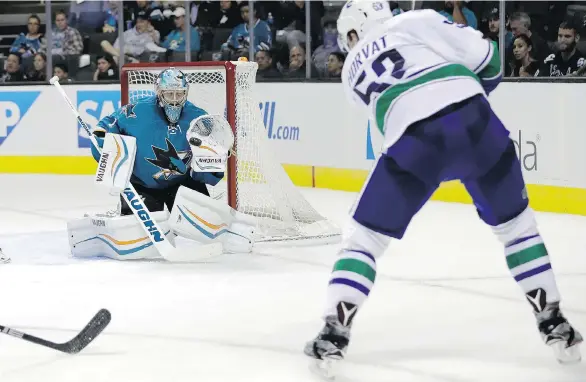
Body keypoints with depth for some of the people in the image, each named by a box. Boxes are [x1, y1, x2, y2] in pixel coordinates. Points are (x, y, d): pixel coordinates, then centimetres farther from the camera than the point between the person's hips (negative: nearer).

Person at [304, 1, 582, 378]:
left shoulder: (353, 69, 27)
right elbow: (482, 53, 11)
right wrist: (478, 89, 31)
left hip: (415, 140, -1)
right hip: (474, 119, 1)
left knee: (365, 235, 13)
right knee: (516, 224, 21)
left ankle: (334, 336, 3)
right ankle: (555, 325, 22)